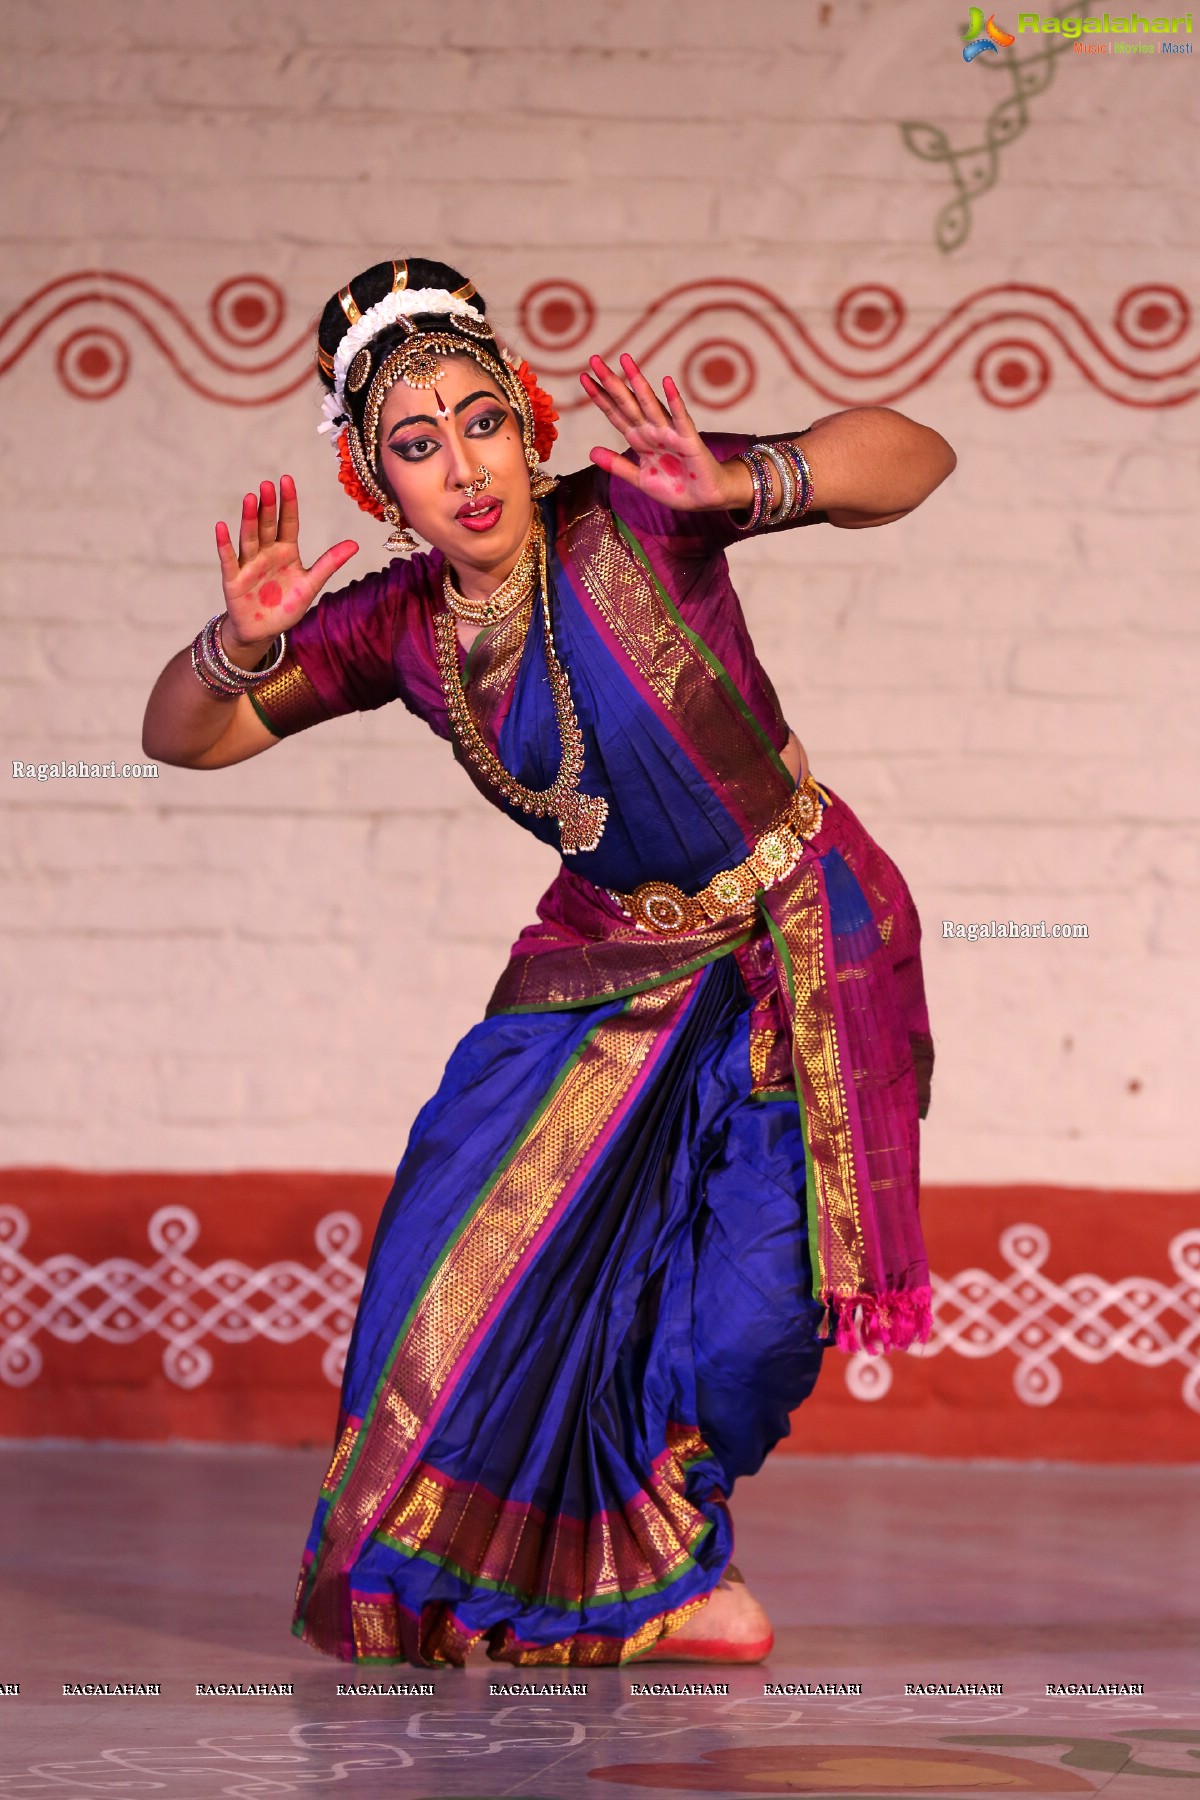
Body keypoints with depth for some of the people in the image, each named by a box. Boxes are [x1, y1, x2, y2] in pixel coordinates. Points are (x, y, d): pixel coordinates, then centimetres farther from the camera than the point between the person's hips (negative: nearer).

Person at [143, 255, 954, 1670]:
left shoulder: (629, 520, -22)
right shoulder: (396, 626, -7)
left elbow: (911, 458, -28)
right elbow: (183, 738, -2)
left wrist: (736, 485, -48)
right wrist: (242, 640, -25)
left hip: (800, 944, -5)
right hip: (613, 957, 5)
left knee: (748, 1313, -12)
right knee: (482, 1242, -3)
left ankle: (656, 1572, 20)